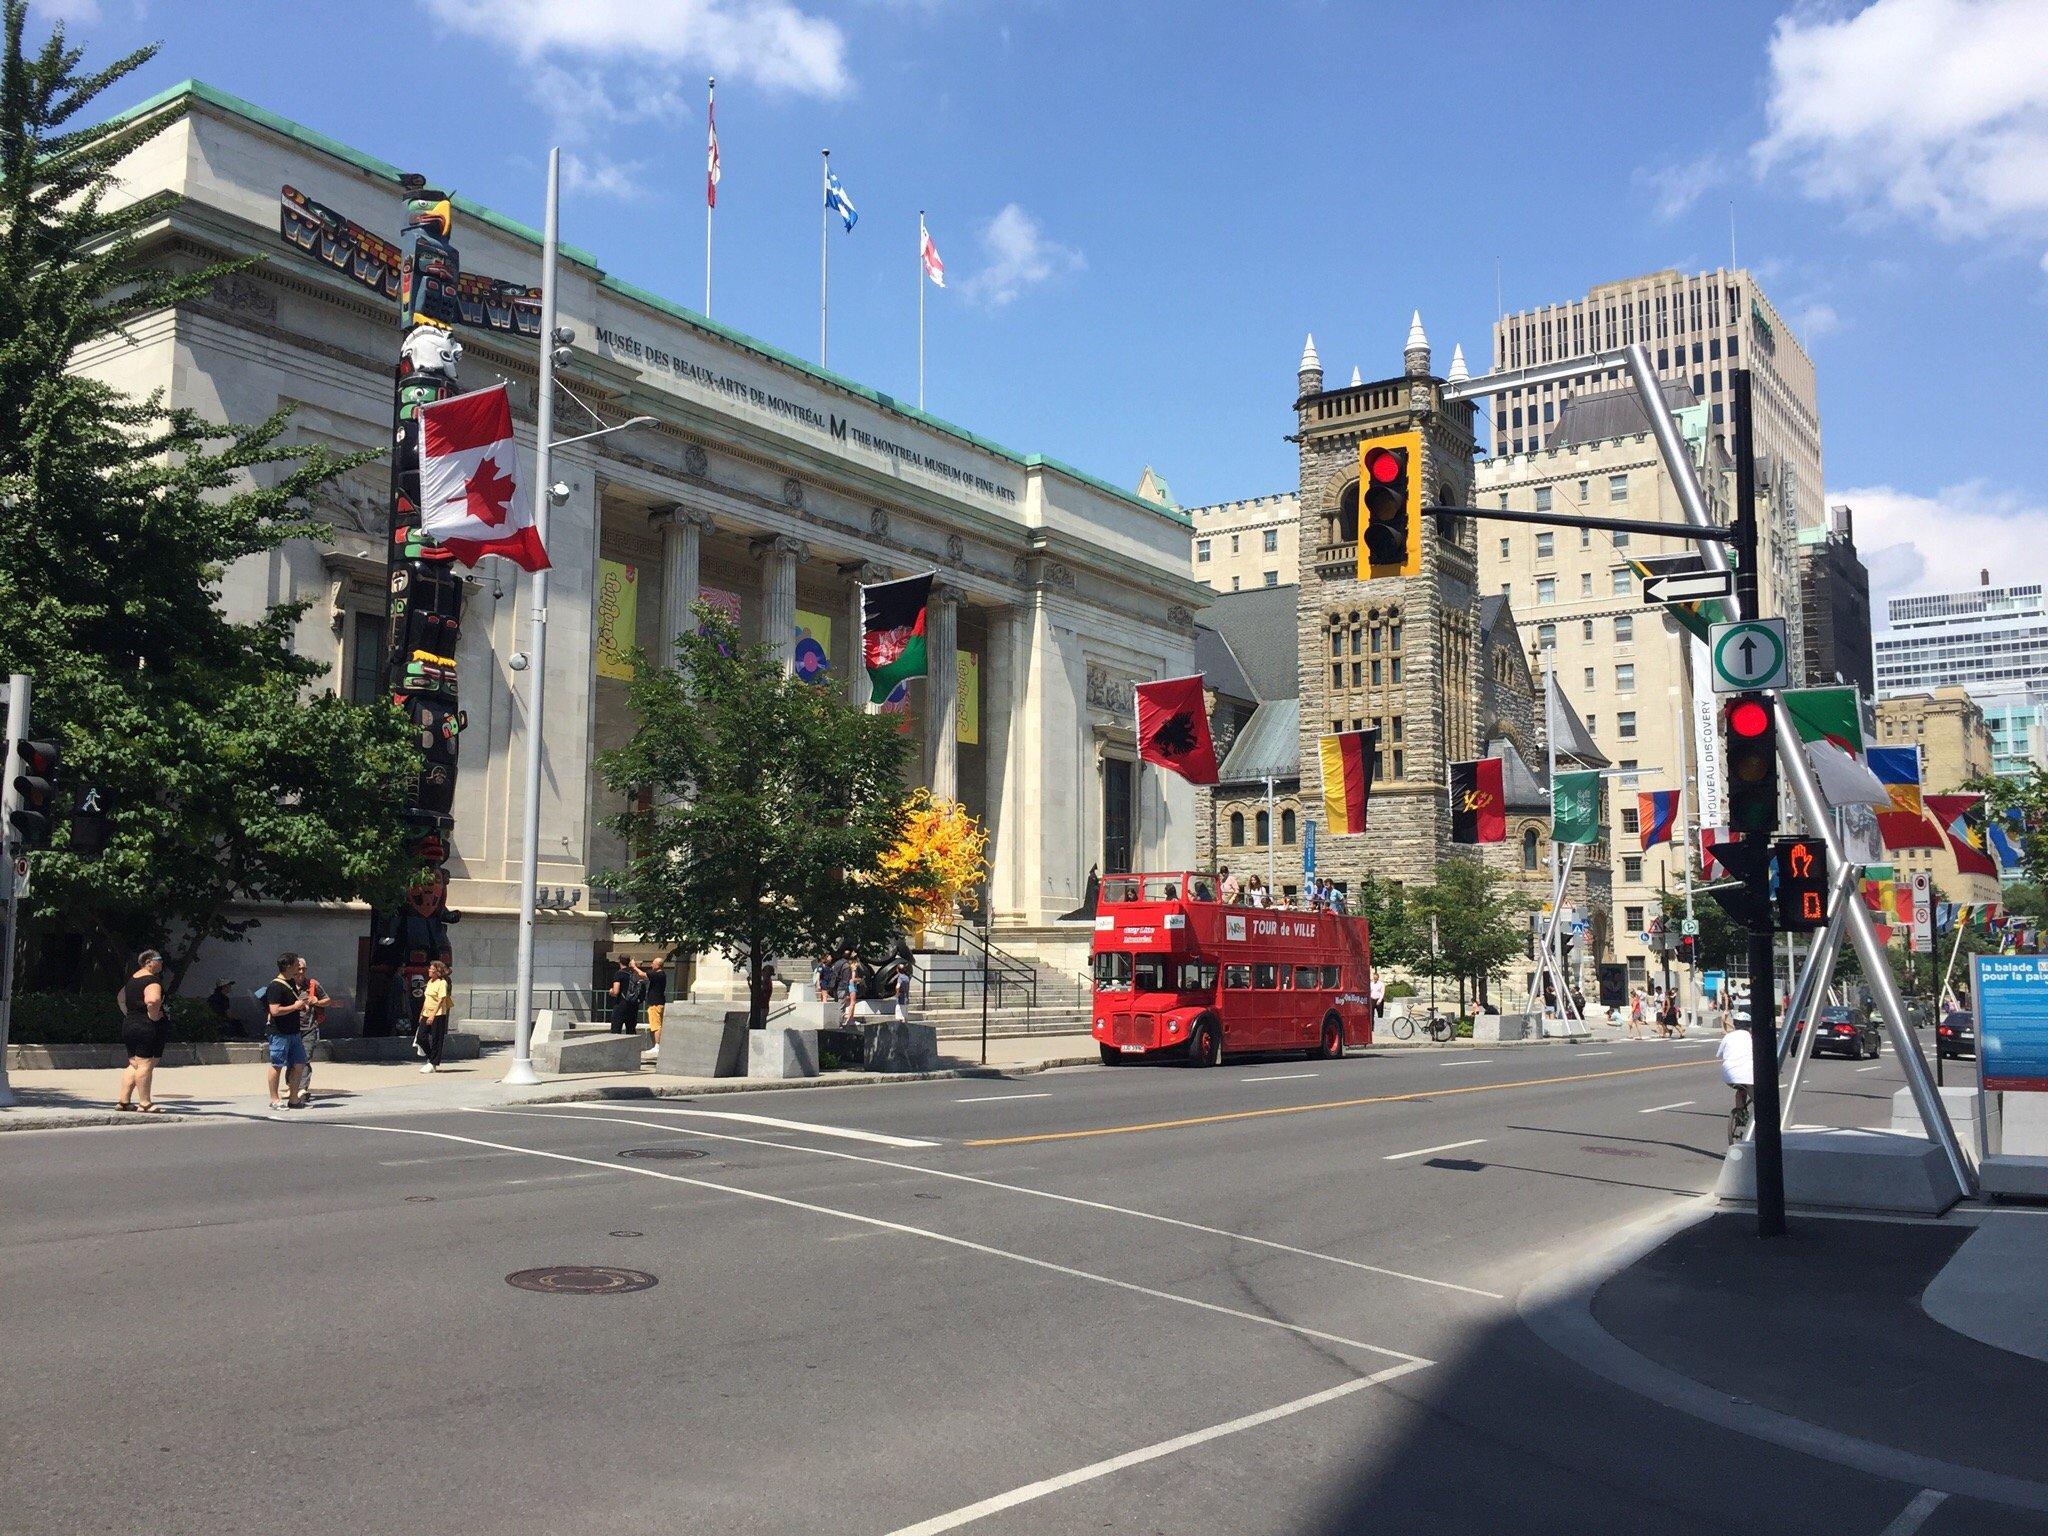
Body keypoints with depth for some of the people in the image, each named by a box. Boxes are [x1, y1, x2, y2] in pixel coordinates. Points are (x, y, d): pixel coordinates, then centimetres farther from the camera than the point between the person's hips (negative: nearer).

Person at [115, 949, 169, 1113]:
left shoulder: (132, 979, 15)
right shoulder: (152, 980, -15)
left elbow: (122, 997, 30)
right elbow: (153, 1000, -33)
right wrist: (154, 1016, -18)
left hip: (128, 1025, 10)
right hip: (147, 1028, -10)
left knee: (134, 1064, 16)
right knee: (146, 1065, -7)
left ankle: (123, 1101, 18)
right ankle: (145, 1104, -6)